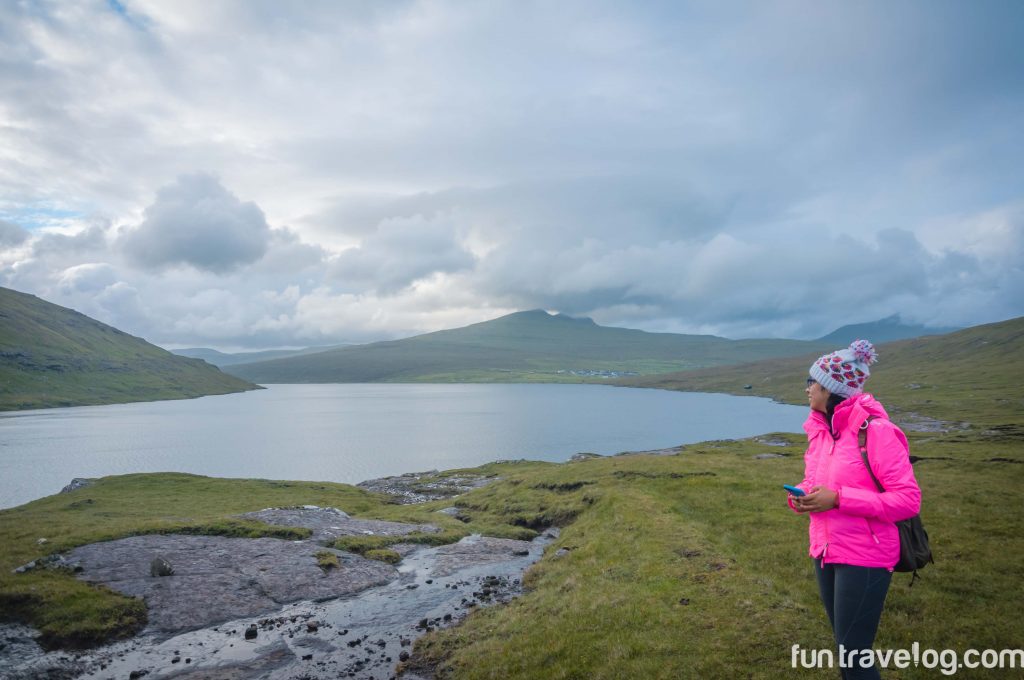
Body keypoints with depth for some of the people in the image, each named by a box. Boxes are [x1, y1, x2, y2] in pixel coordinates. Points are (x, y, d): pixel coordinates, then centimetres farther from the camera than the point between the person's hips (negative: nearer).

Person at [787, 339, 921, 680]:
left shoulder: (875, 430, -18)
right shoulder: (820, 429, 6)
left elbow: (909, 499, -19)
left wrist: (838, 499, -26)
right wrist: (801, 496, -4)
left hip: (863, 558, -7)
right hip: (825, 552, 7)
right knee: (844, 644, 19)